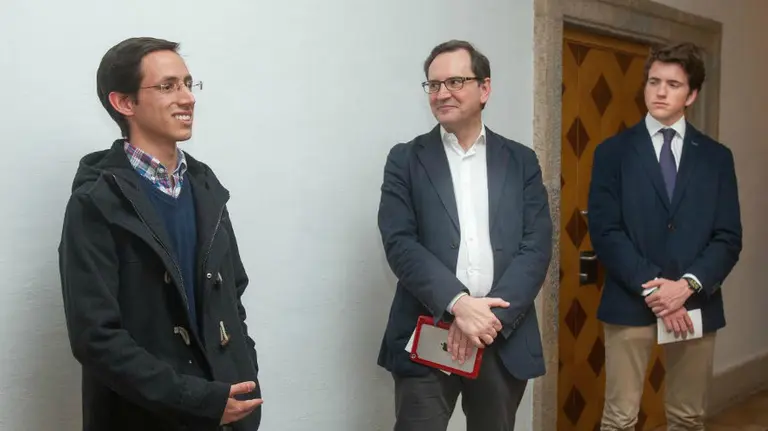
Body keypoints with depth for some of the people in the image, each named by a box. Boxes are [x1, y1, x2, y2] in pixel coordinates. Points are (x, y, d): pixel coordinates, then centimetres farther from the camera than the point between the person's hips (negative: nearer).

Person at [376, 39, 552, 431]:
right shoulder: (406, 159, 3)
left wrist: (492, 315, -14)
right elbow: (399, 243, -7)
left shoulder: (521, 161, 8)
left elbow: (537, 247, -1)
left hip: (504, 338, 2)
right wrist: (458, 304, -19)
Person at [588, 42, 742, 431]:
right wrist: (651, 288, -14)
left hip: (696, 305, 3)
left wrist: (688, 285, -13)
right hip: (630, 303, -2)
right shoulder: (613, 152, 3)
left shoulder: (717, 157, 9)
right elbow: (604, 232, -6)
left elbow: (728, 238, 3)